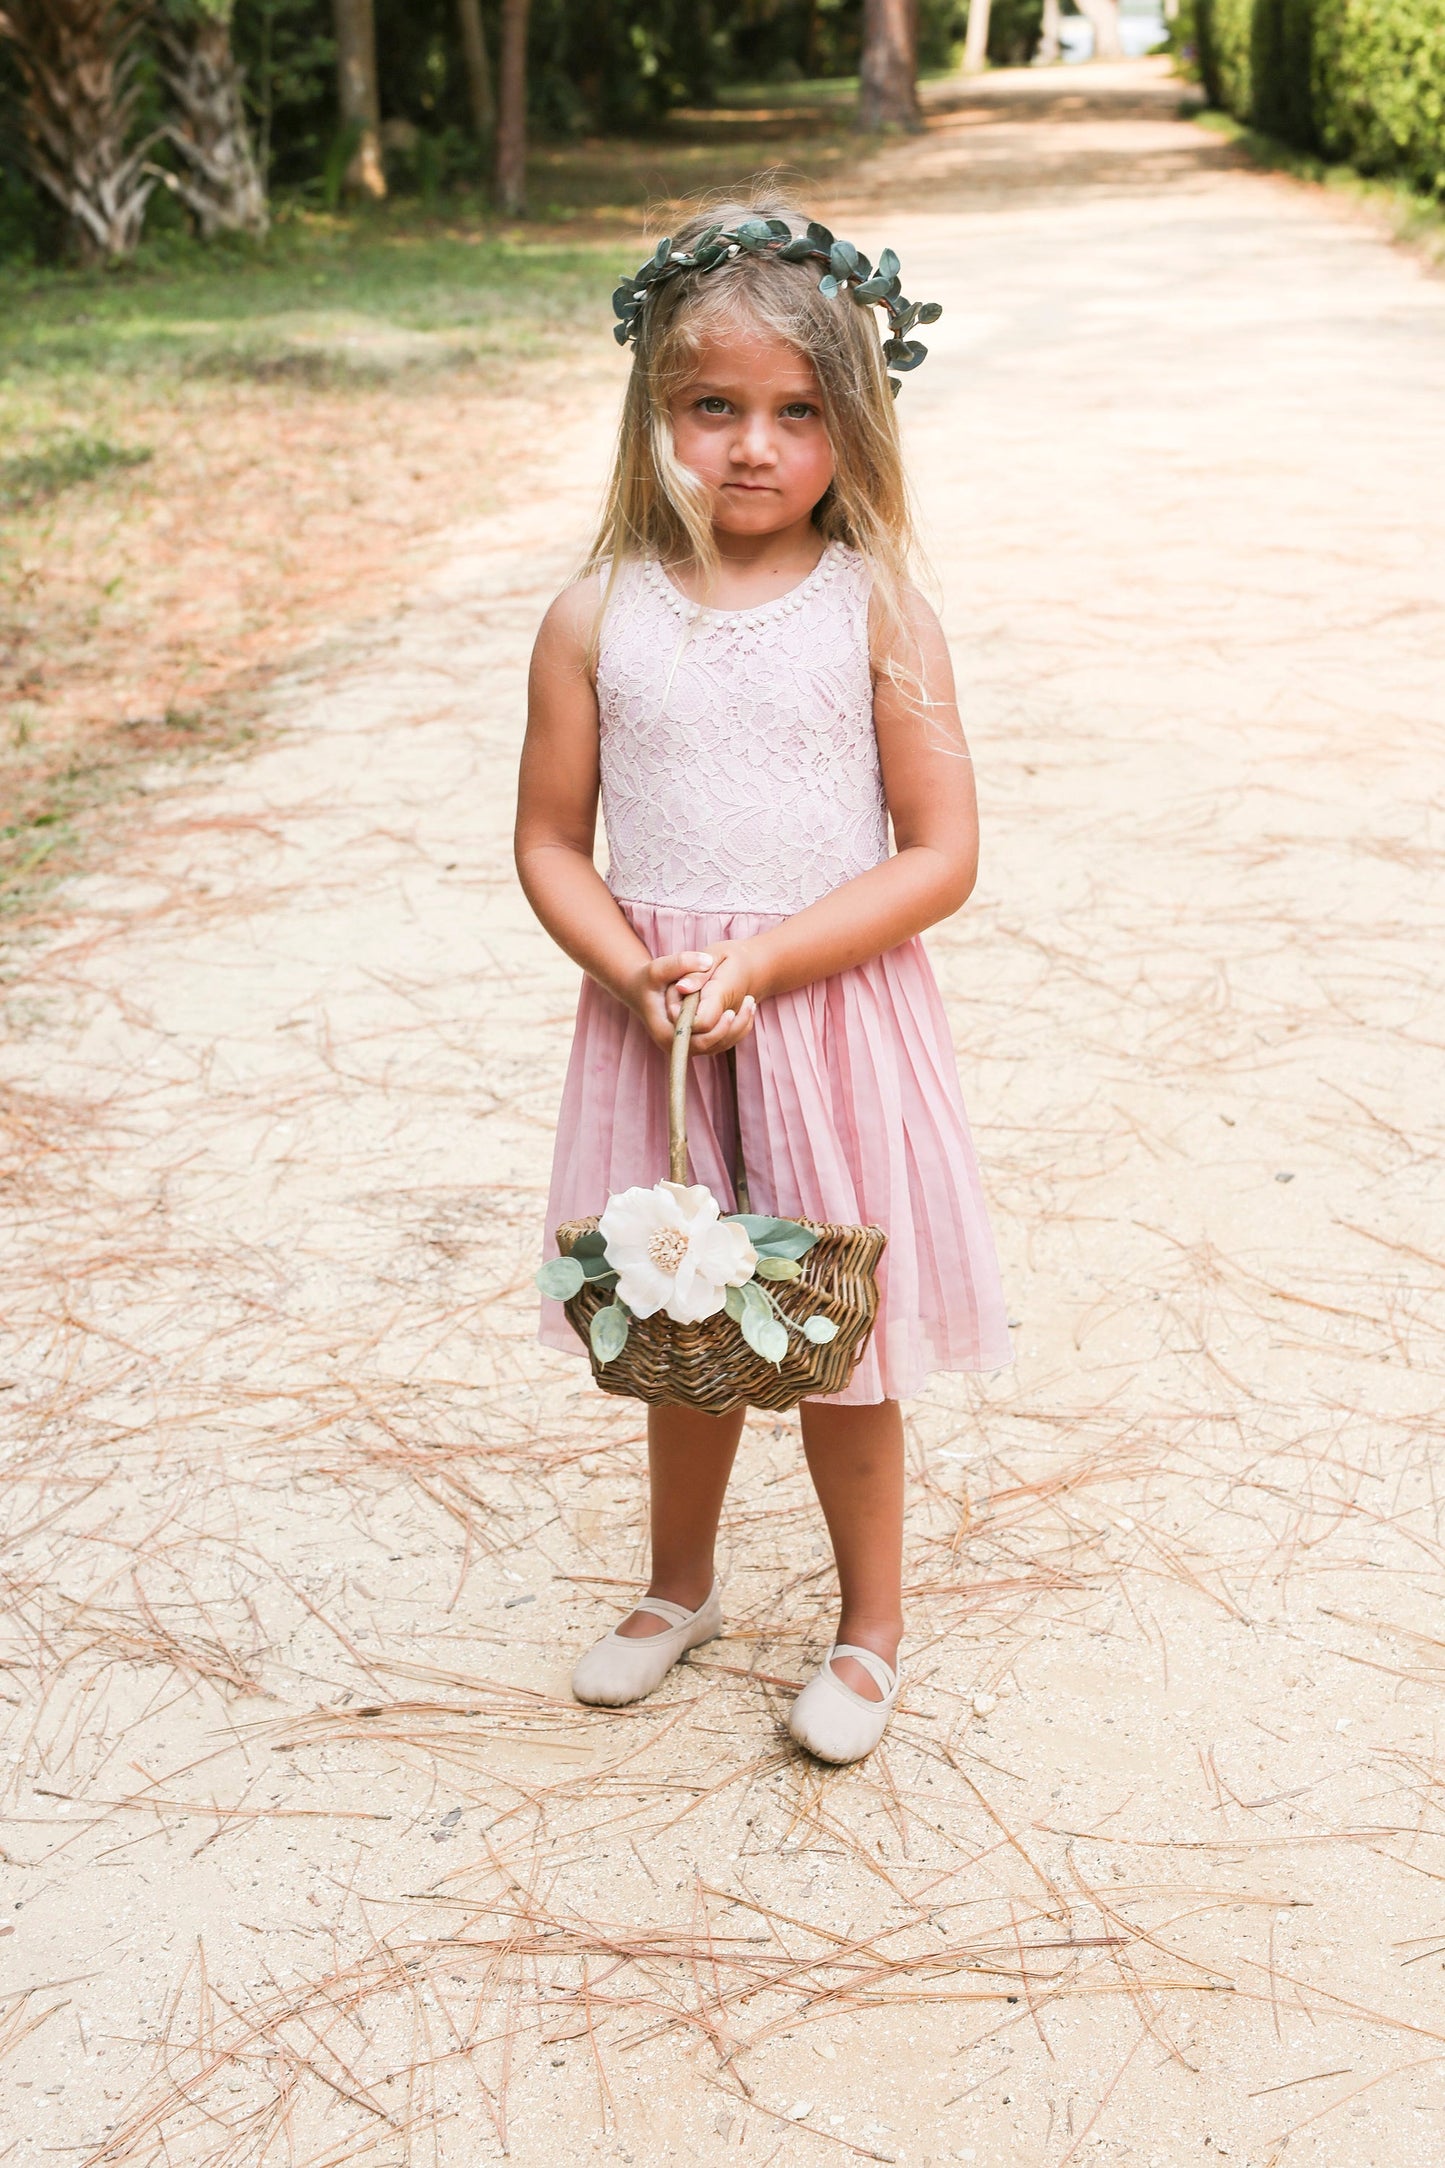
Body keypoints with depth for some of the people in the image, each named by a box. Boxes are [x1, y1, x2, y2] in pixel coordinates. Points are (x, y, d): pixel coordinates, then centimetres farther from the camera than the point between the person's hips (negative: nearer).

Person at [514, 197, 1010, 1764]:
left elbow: (941, 856, -10)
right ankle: (679, 1587, 43)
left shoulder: (875, 613, -8)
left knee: (840, 1342, 10)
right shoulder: (598, 617, -3)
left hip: (835, 1009, -2)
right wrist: (641, 975, -16)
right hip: (655, 1021, 2)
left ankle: (870, 1628, 33)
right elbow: (550, 842, 1)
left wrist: (761, 957, -19)